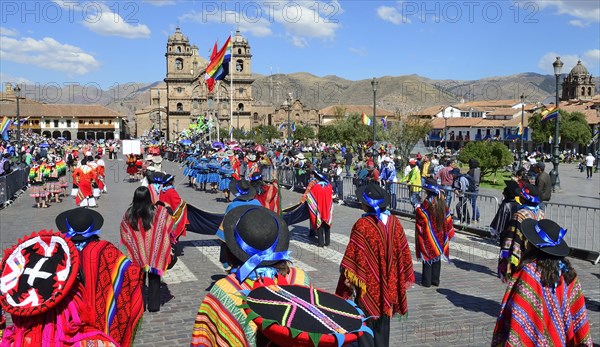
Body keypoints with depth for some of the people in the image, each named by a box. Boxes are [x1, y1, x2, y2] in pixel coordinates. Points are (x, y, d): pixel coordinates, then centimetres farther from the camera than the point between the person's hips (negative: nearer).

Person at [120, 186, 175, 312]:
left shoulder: (129, 214, -10)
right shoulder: (159, 212, -16)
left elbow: (124, 234, 1)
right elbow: (169, 227, -3)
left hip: (136, 253, 1)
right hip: (155, 253, -1)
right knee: (154, 278, 14)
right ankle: (153, 305, 19)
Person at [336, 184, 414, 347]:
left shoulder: (362, 225, -20)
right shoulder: (394, 222, -4)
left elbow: (353, 255, -18)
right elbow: (403, 251, 3)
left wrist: (349, 278, -9)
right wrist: (402, 278, 15)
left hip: (368, 283, -5)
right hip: (388, 283, 5)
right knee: (383, 316, 18)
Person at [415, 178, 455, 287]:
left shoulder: (427, 203, -18)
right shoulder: (442, 201, 2)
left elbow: (420, 218, -14)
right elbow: (447, 218, 8)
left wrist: (417, 209, 3)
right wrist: (448, 233, 17)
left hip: (428, 235, -6)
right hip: (440, 235, 6)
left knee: (428, 256, 2)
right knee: (437, 256, 13)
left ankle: (427, 281, 6)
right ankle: (435, 280, 19)